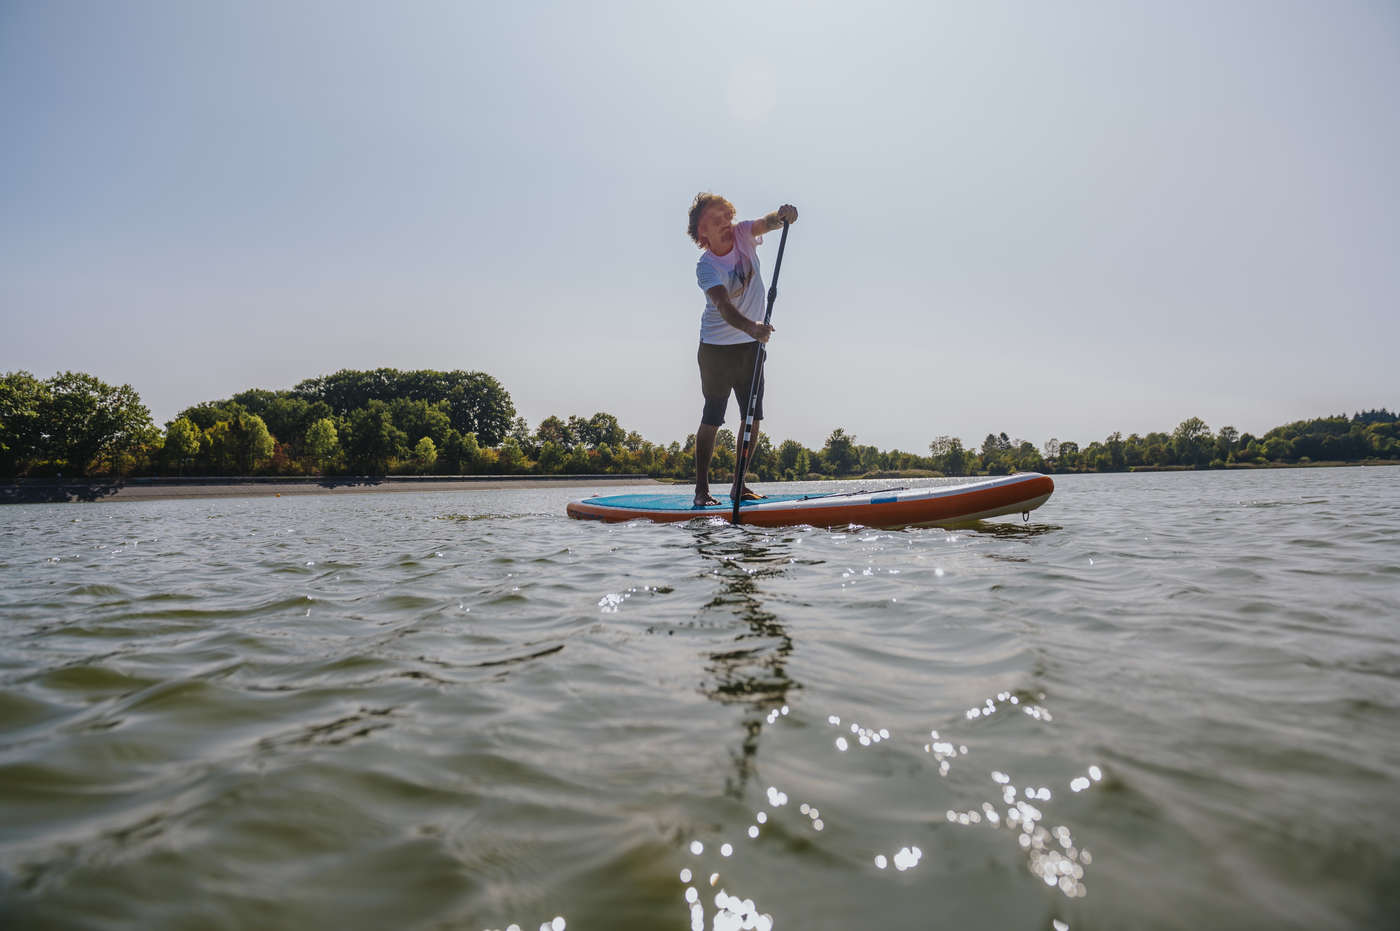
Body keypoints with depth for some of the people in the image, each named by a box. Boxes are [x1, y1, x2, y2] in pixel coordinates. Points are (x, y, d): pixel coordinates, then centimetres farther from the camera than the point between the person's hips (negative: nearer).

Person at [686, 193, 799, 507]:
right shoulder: (705, 267, -20)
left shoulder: (743, 235, -4)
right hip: (717, 347, -5)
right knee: (713, 417, -3)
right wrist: (751, 327, -53)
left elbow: (766, 222, -23)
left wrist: (783, 215, -47)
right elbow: (724, 306, -35)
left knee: (753, 416, 5)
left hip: (751, 344, 5)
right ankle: (701, 489, 6)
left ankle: (739, 484, 15)